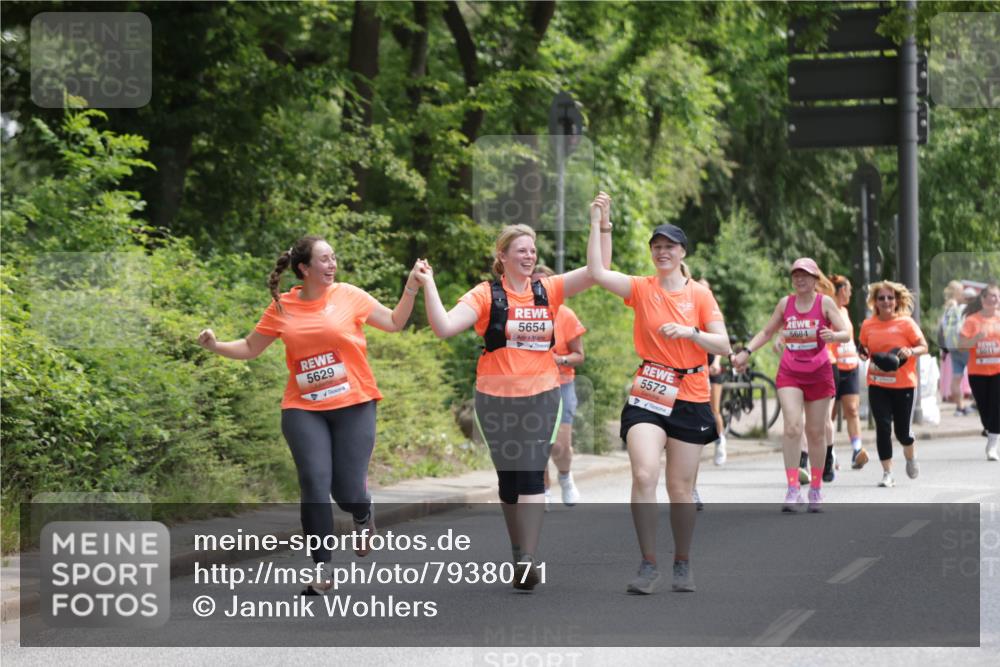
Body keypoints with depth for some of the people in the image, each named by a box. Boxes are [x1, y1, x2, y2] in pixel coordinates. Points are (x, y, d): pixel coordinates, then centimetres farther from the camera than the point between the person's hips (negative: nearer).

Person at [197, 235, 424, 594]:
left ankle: (363, 517, 37)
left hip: (353, 406, -1)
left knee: (348, 492, -3)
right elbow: (250, 348, 12)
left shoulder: (349, 295, 0)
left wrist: (411, 287, -6)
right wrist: (216, 346, -4)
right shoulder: (282, 308, 2)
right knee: (315, 486, -10)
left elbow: (395, 323, 6)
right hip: (304, 410, 1)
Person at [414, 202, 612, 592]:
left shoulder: (547, 290, 4)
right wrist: (428, 285, -22)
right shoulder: (486, 295, -4)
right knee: (509, 477, 8)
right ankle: (519, 555, 20)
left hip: (541, 395, 1)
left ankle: (527, 560, -15)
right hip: (496, 397, 0)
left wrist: (602, 224, -9)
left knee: (532, 476, -10)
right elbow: (444, 327, -15)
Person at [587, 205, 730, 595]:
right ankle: (648, 565, -10)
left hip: (689, 401, 0)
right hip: (647, 397, 0)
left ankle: (682, 564, 22)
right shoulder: (641, 289, 2)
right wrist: (597, 222, -12)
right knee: (644, 476, -17)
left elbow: (723, 346, -3)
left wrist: (691, 332, -20)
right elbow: (597, 273, -12)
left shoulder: (700, 295, 1)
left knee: (681, 488, 5)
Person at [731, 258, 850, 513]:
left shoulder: (825, 303, -2)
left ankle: (816, 489, 20)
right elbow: (766, 332, 17)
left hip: (818, 374, -1)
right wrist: (746, 352, 4)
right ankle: (793, 490, -19)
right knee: (792, 427, -17)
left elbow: (846, 334, -7)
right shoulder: (785, 303, 5)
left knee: (815, 432, 7)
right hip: (789, 374, 1)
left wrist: (833, 336, -29)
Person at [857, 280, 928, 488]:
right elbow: (865, 349, 18)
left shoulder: (906, 323, -5)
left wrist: (911, 352, -22)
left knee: (903, 432, 2)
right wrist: (863, 353, -5)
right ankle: (887, 473, 0)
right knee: (883, 427, -9)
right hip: (877, 385, 2)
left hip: (904, 385, -2)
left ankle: (910, 457, 37)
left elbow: (924, 347, -2)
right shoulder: (868, 325, 4)